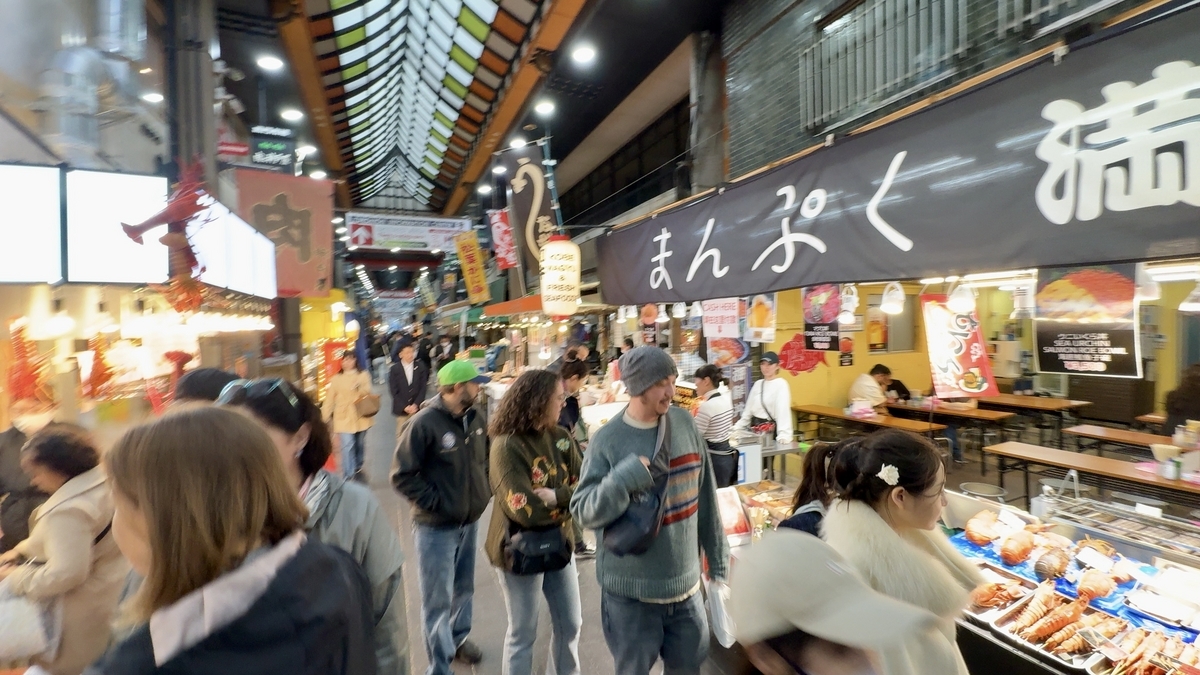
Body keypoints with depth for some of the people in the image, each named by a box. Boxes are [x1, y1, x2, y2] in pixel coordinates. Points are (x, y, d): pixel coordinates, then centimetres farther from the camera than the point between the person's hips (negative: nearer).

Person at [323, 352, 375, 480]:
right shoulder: (336, 379, 1)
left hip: (360, 417, 2)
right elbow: (330, 399, 2)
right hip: (344, 418, -2)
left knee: (360, 445, 16)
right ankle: (349, 476, -6)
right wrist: (326, 417, 0)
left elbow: (367, 392, -9)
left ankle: (358, 468, 37)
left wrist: (360, 388, -30)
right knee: (347, 447, -9)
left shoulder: (363, 376, 3)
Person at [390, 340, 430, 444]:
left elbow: (423, 388, 0)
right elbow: (394, 391, -4)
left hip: (417, 407, 1)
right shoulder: (395, 369, -2)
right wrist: (404, 407, -10)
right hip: (401, 409, 0)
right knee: (401, 435, 6)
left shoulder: (420, 367, 0)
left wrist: (416, 404, -8)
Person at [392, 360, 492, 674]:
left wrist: (485, 490, 2)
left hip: (470, 522, 6)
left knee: (463, 589, 23)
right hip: (436, 527, -6)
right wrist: (435, 503, -18)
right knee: (438, 600, 6)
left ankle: (458, 638, 46)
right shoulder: (424, 423, -22)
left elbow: (486, 458, 14)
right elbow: (402, 475, -18)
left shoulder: (474, 418, -1)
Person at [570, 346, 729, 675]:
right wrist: (623, 479, -32)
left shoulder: (685, 422, -4)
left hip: (686, 584, 4)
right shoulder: (607, 440, -17)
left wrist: (718, 559, 8)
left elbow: (706, 499, 3)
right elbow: (583, 511, -15)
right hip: (630, 591, -3)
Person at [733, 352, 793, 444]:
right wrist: (737, 427, 9)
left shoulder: (781, 384, -10)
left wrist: (783, 435, -33)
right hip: (755, 427, 6)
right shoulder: (757, 384, 10)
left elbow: (783, 410, -22)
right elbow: (749, 409, 15)